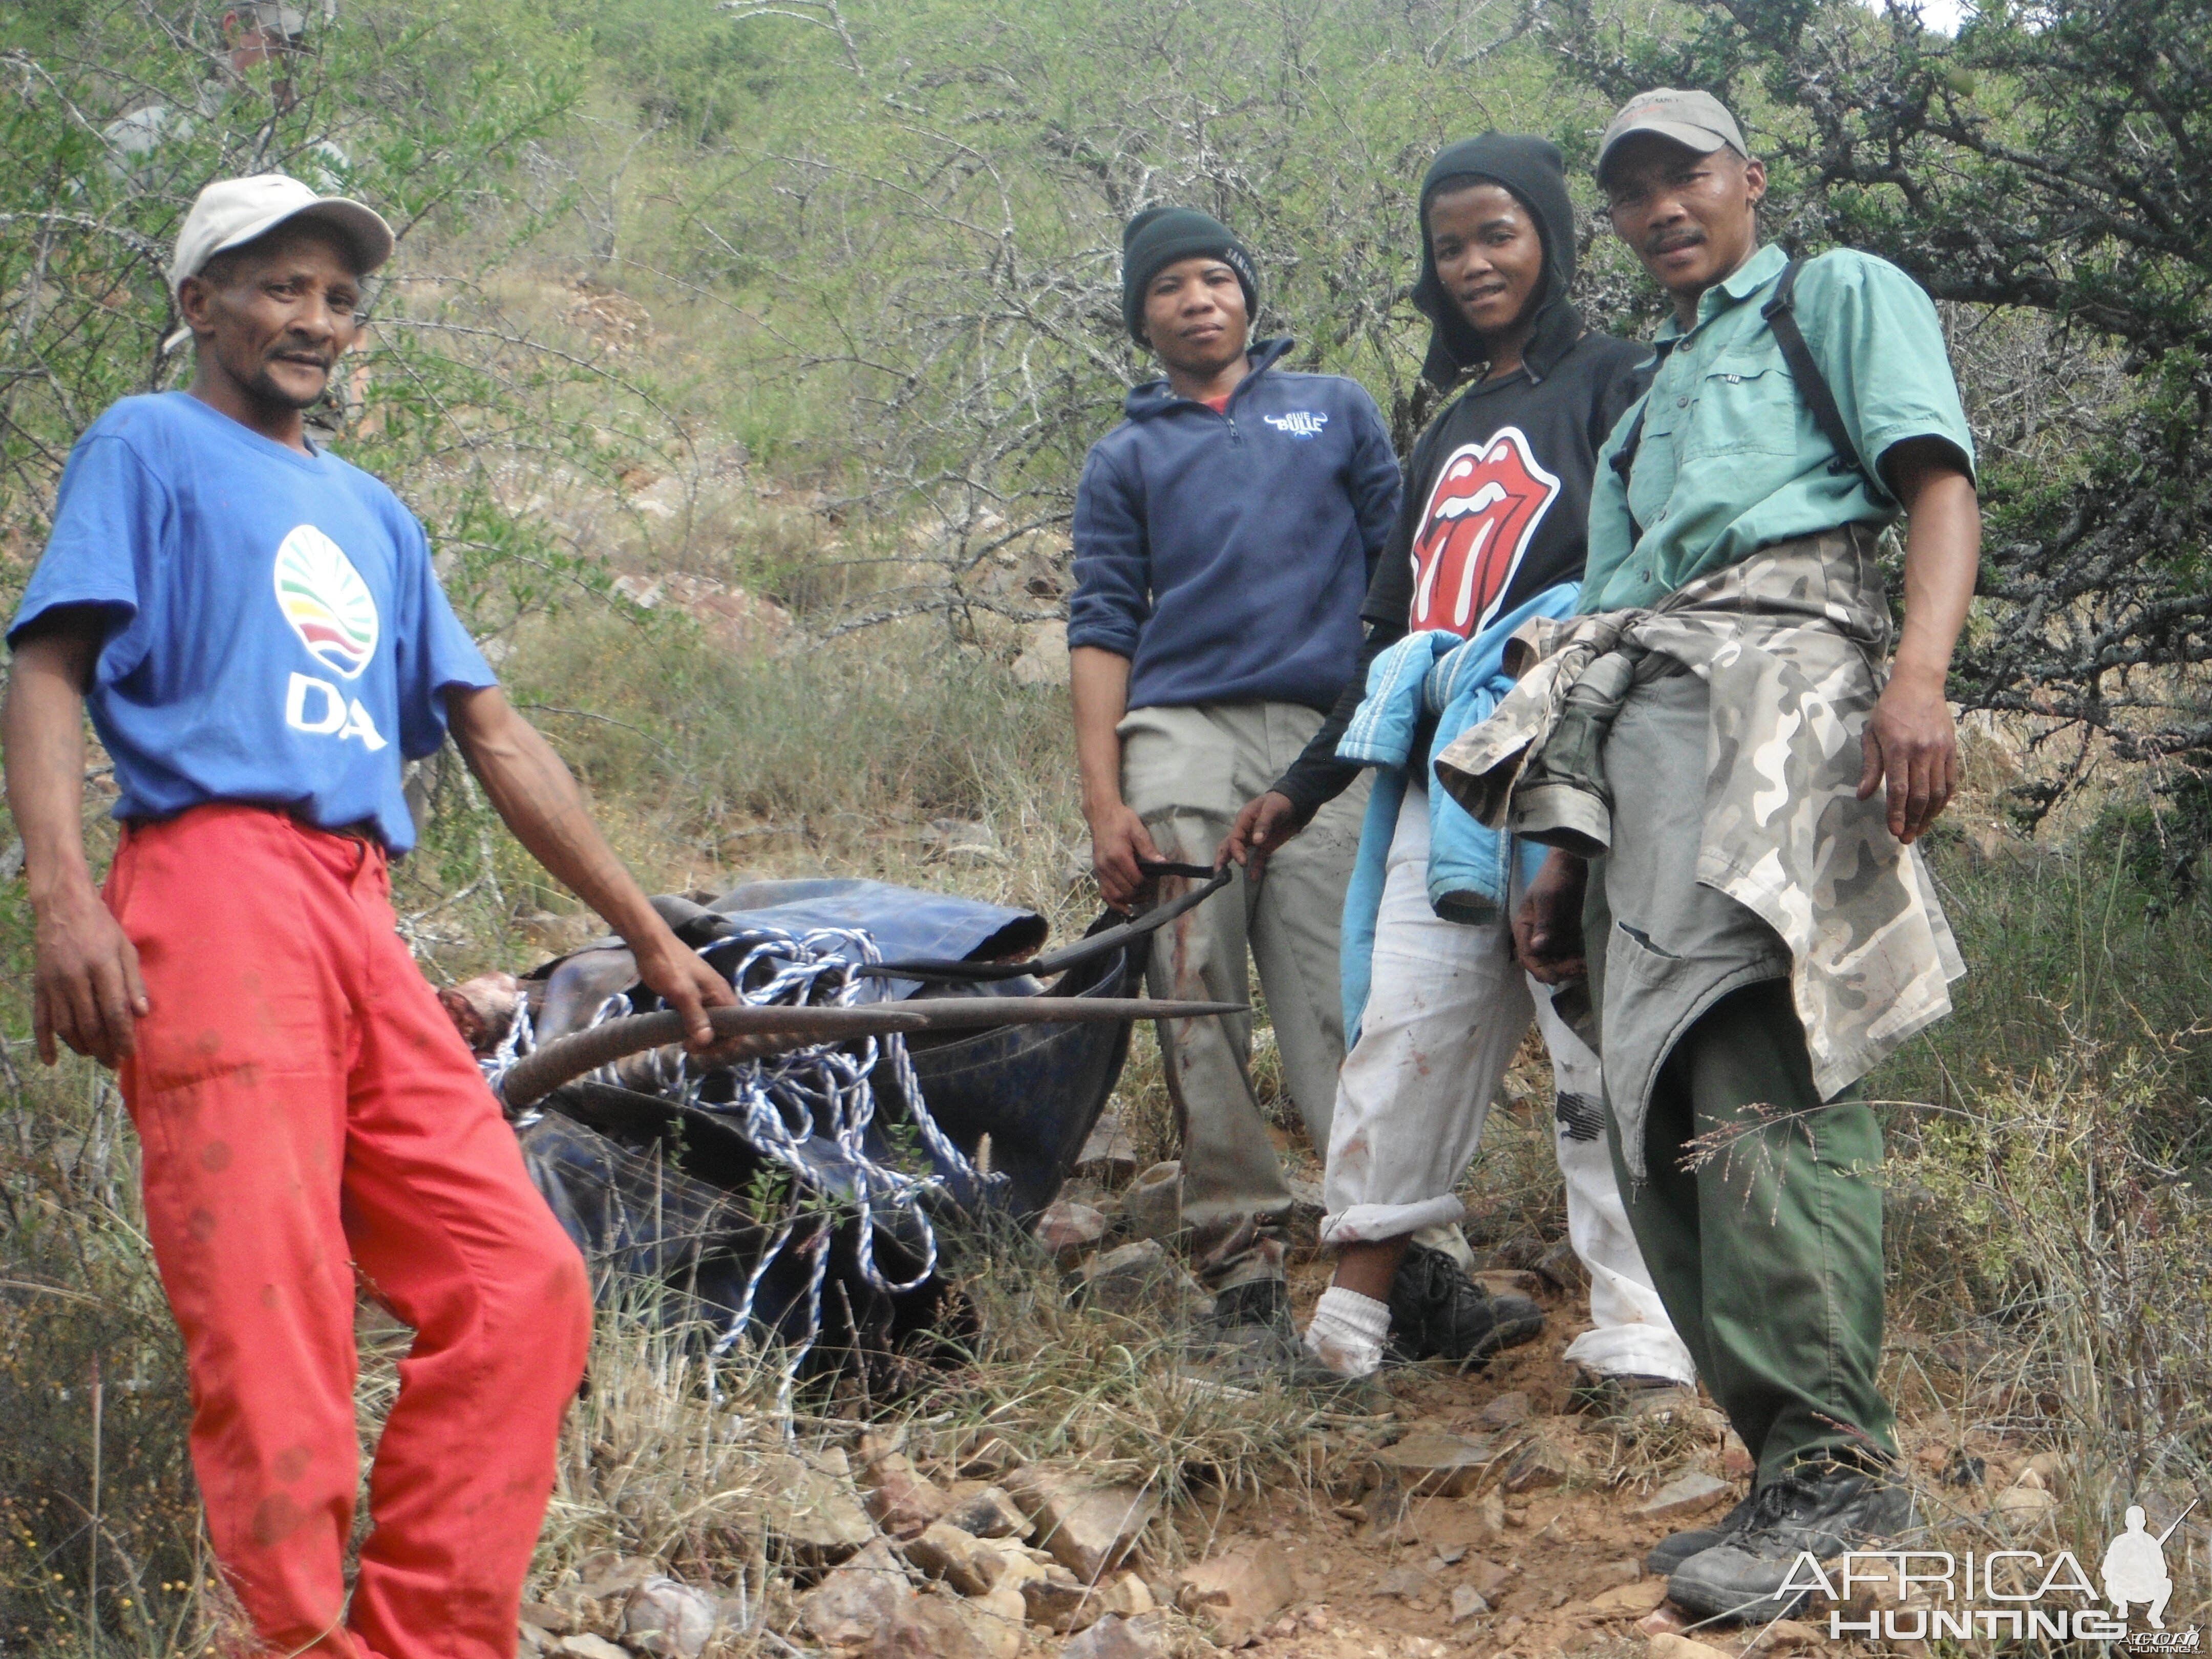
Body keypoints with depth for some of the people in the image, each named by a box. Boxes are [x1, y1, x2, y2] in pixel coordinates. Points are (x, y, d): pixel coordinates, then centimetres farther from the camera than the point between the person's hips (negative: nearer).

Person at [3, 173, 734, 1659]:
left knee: (523, 1288, -3)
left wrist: (651, 937, 22)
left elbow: (499, 738, 27)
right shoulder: (150, 446, 12)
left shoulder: (375, 516, 29)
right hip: (219, 890, -6)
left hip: (364, 925, 7)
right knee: (272, 1338, -15)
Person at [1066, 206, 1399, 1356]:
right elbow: (1103, 628, 12)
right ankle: (1244, 1273, -3)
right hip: (1180, 740, 1)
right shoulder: (1125, 459, 20)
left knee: (1342, 1012, -10)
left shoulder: (1336, 411, 20)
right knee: (1198, 1016, -6)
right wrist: (1103, 802, 1)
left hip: (1324, 741, -1)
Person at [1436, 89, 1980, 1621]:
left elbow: (1939, 484, 0)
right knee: (1660, 1106, -4)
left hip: (1786, 652, -7)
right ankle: (1806, 1466, -3)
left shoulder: (1841, 297, 17)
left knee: (1752, 1065, -24)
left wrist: (1920, 673, -19)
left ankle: (1833, 1453, -25)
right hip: (1642, 714, 8)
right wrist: (1564, 855, 20)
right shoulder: (1647, 407, 36)